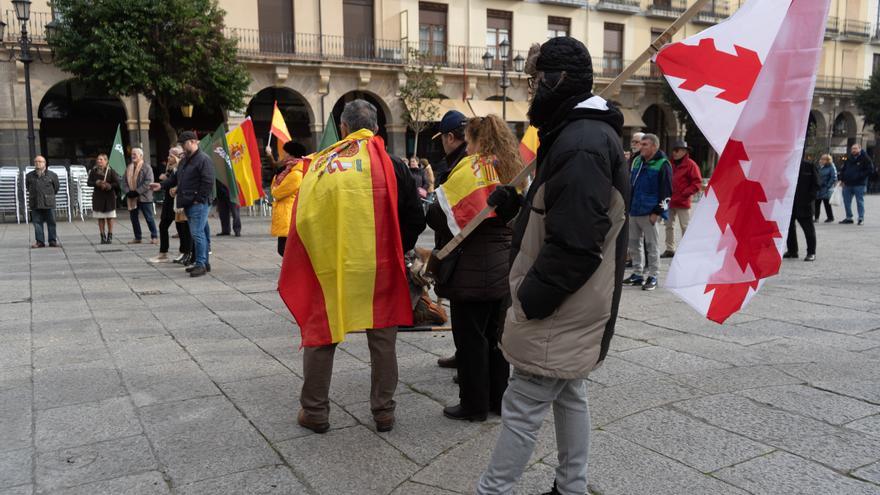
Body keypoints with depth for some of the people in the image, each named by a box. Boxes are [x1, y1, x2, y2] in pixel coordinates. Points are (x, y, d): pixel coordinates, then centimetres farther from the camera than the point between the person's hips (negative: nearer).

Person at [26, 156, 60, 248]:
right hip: (35, 204, 2)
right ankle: (39, 241, 9)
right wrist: (33, 194, 16)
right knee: (37, 223, 3)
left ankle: (53, 241, 9)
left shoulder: (52, 175, 1)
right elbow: (27, 187, 21)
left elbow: (57, 187, 12)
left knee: (51, 223, 2)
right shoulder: (29, 175, 6)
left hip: (48, 203, -2)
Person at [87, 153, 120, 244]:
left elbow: (117, 183, -6)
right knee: (100, 218, 4)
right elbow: (88, 182, 5)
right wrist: (96, 183, -13)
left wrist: (108, 185, -19)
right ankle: (103, 237, 10)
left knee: (109, 218, 2)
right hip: (98, 196, 2)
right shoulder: (93, 171, 3)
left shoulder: (111, 171, -5)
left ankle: (110, 237, 11)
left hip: (109, 197, -2)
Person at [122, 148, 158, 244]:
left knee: (149, 218, -3)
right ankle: (137, 237, 21)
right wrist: (127, 192, -8)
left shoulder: (147, 168, -6)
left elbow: (148, 182, -16)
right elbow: (124, 182, 11)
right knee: (134, 218, 11)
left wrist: (137, 192, -20)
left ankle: (154, 236, 6)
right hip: (131, 198, 7)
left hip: (144, 197, -7)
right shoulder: (129, 168, 14)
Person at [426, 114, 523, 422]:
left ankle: (474, 405, 14)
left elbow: (442, 217, -14)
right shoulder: (513, 171, 11)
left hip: (472, 272, -8)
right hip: (505, 268, 8)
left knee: (470, 338, 4)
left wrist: (427, 204, 5)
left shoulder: (470, 169, -13)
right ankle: (498, 399, 27)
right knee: (496, 336, 17)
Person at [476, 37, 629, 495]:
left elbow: (572, 243, -27)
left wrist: (529, 300, -19)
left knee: (522, 408, 0)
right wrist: (514, 203, 2)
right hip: (571, 308, 10)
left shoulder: (582, 143, -22)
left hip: (559, 311, -10)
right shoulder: (583, 133, 13)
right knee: (569, 396, 18)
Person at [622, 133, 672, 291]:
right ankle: (638, 274, 22)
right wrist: (627, 205, 16)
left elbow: (666, 191, -11)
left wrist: (657, 211, -15)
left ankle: (653, 276, 9)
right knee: (634, 243, 12)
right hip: (633, 211, 7)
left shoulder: (662, 165, -8)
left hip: (649, 213, -7)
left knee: (652, 245, 0)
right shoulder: (637, 161, 14)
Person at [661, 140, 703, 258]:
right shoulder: (671, 164, 12)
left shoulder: (690, 165, -5)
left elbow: (697, 183, -8)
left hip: (682, 202, -6)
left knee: (685, 227, 0)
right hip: (669, 201, 6)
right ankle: (670, 249, 19)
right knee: (669, 225, 10)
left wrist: (685, 193, -15)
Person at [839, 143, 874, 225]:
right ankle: (849, 218, 18)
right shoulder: (849, 159, 12)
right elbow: (843, 170, 21)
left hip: (859, 185, -6)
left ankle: (861, 218, 1)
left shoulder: (865, 159, -4)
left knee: (860, 201, -4)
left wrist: (860, 176, -14)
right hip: (848, 184, 6)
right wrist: (842, 179, 9)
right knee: (847, 201, 8)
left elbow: (870, 170, -7)